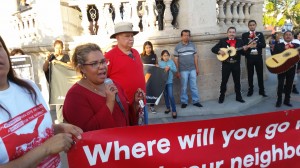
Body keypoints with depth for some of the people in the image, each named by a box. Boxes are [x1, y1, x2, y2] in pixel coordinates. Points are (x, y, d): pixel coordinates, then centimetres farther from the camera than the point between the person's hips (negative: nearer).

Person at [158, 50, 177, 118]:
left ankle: (174, 111, -4)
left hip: (169, 81, -2)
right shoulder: (160, 63, 0)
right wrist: (163, 70, -20)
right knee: (165, 95, 13)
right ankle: (168, 108, 29)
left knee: (170, 96, -9)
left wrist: (170, 68, -15)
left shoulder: (171, 62, 1)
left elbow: (175, 70, 0)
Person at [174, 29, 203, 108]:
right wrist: (177, 71, -5)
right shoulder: (177, 47, -2)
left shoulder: (193, 45, 6)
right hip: (183, 70, -2)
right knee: (184, 87, 6)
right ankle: (184, 102, 17)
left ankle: (196, 101, 16)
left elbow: (195, 56, 9)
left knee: (194, 86, 7)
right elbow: (176, 60, -2)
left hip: (192, 69, 3)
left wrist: (197, 68, 5)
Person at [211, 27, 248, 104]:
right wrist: (219, 51, -18)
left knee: (237, 81, 9)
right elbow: (213, 49, -1)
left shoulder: (239, 41, 7)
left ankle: (238, 97, 20)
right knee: (224, 81, 4)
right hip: (226, 64, -1)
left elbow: (243, 53, 5)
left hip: (236, 64, 2)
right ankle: (221, 97, 16)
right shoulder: (222, 41, 2)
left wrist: (244, 49, -16)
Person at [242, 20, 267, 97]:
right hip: (249, 57, -1)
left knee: (260, 74, 5)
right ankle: (250, 90, 16)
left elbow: (263, 45, -2)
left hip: (258, 56, 1)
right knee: (250, 74, 5)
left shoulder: (260, 34, 9)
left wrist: (256, 44, -16)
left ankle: (261, 90, 13)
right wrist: (249, 45, -21)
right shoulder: (244, 35, 5)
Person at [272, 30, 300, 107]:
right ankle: (279, 100, 7)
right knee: (280, 84, -3)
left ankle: (287, 100, 18)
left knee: (289, 84, 7)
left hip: (292, 68, 3)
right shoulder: (278, 45, 3)